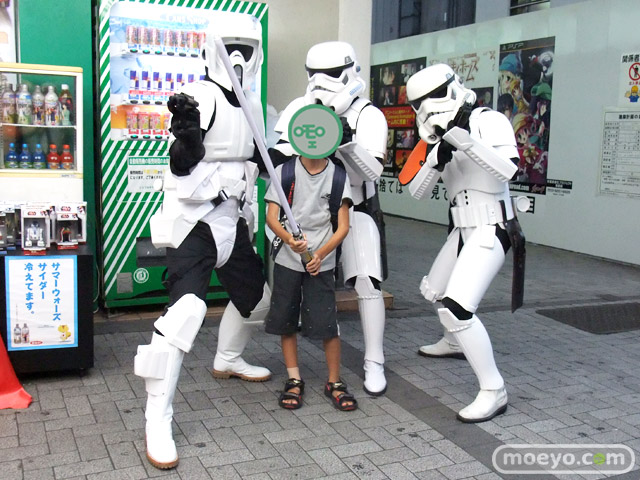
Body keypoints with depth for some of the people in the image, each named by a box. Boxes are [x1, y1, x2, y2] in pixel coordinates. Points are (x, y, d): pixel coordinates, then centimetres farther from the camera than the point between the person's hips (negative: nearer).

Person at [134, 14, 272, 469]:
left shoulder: (252, 103, 11)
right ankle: (158, 420, -13)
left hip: (233, 216, 9)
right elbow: (183, 168, -19)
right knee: (187, 308, -22)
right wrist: (185, 133, -33)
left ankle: (227, 360, 47)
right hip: (193, 218, -8)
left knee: (256, 293, 20)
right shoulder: (200, 98, -13)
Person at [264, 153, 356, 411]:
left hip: (321, 262, -1)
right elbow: (271, 217, -7)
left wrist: (320, 254, -20)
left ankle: (334, 382, 14)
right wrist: (288, 239, -28)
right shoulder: (284, 171, -2)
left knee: (327, 323, -4)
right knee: (286, 321, 7)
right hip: (287, 259, 1)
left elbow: (343, 227, -5)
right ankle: (294, 380, 22)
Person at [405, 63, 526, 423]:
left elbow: (508, 168, -28)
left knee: (456, 308, -21)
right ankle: (455, 342, 54)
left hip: (491, 229, -9)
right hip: (464, 229, 9)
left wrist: (462, 137, -32)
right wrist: (439, 159, -15)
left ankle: (494, 391, -10)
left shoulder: (488, 121, -12)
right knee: (433, 291, 26)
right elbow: (417, 190, 3)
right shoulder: (442, 139, 10)